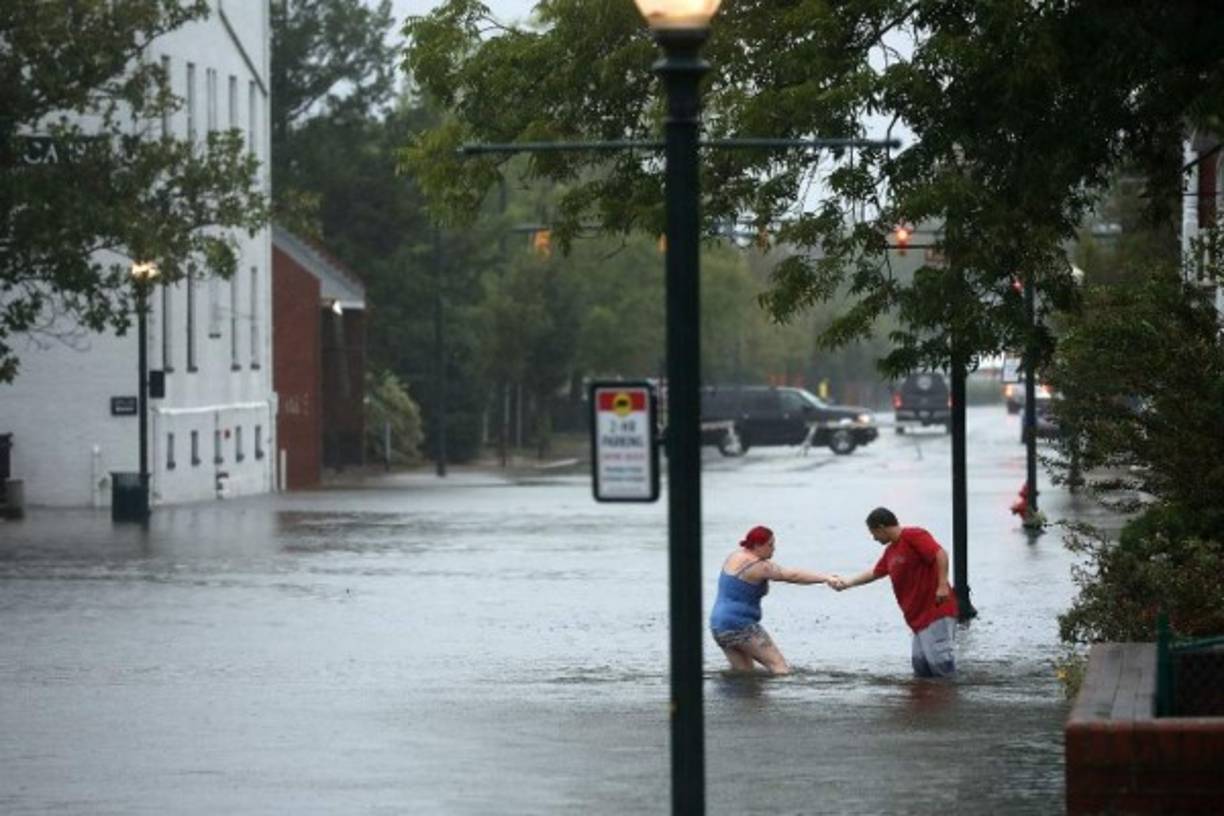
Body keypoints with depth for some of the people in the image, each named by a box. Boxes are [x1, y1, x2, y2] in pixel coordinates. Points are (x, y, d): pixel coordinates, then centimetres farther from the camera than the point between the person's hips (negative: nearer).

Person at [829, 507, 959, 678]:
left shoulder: (914, 536, -10)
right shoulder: (890, 551, 18)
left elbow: (940, 554, -21)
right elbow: (875, 572, 32)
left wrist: (942, 585, -28)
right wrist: (847, 583, 32)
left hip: (936, 612, -9)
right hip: (919, 617, 9)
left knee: (938, 658, -13)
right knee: (920, 663, 5)